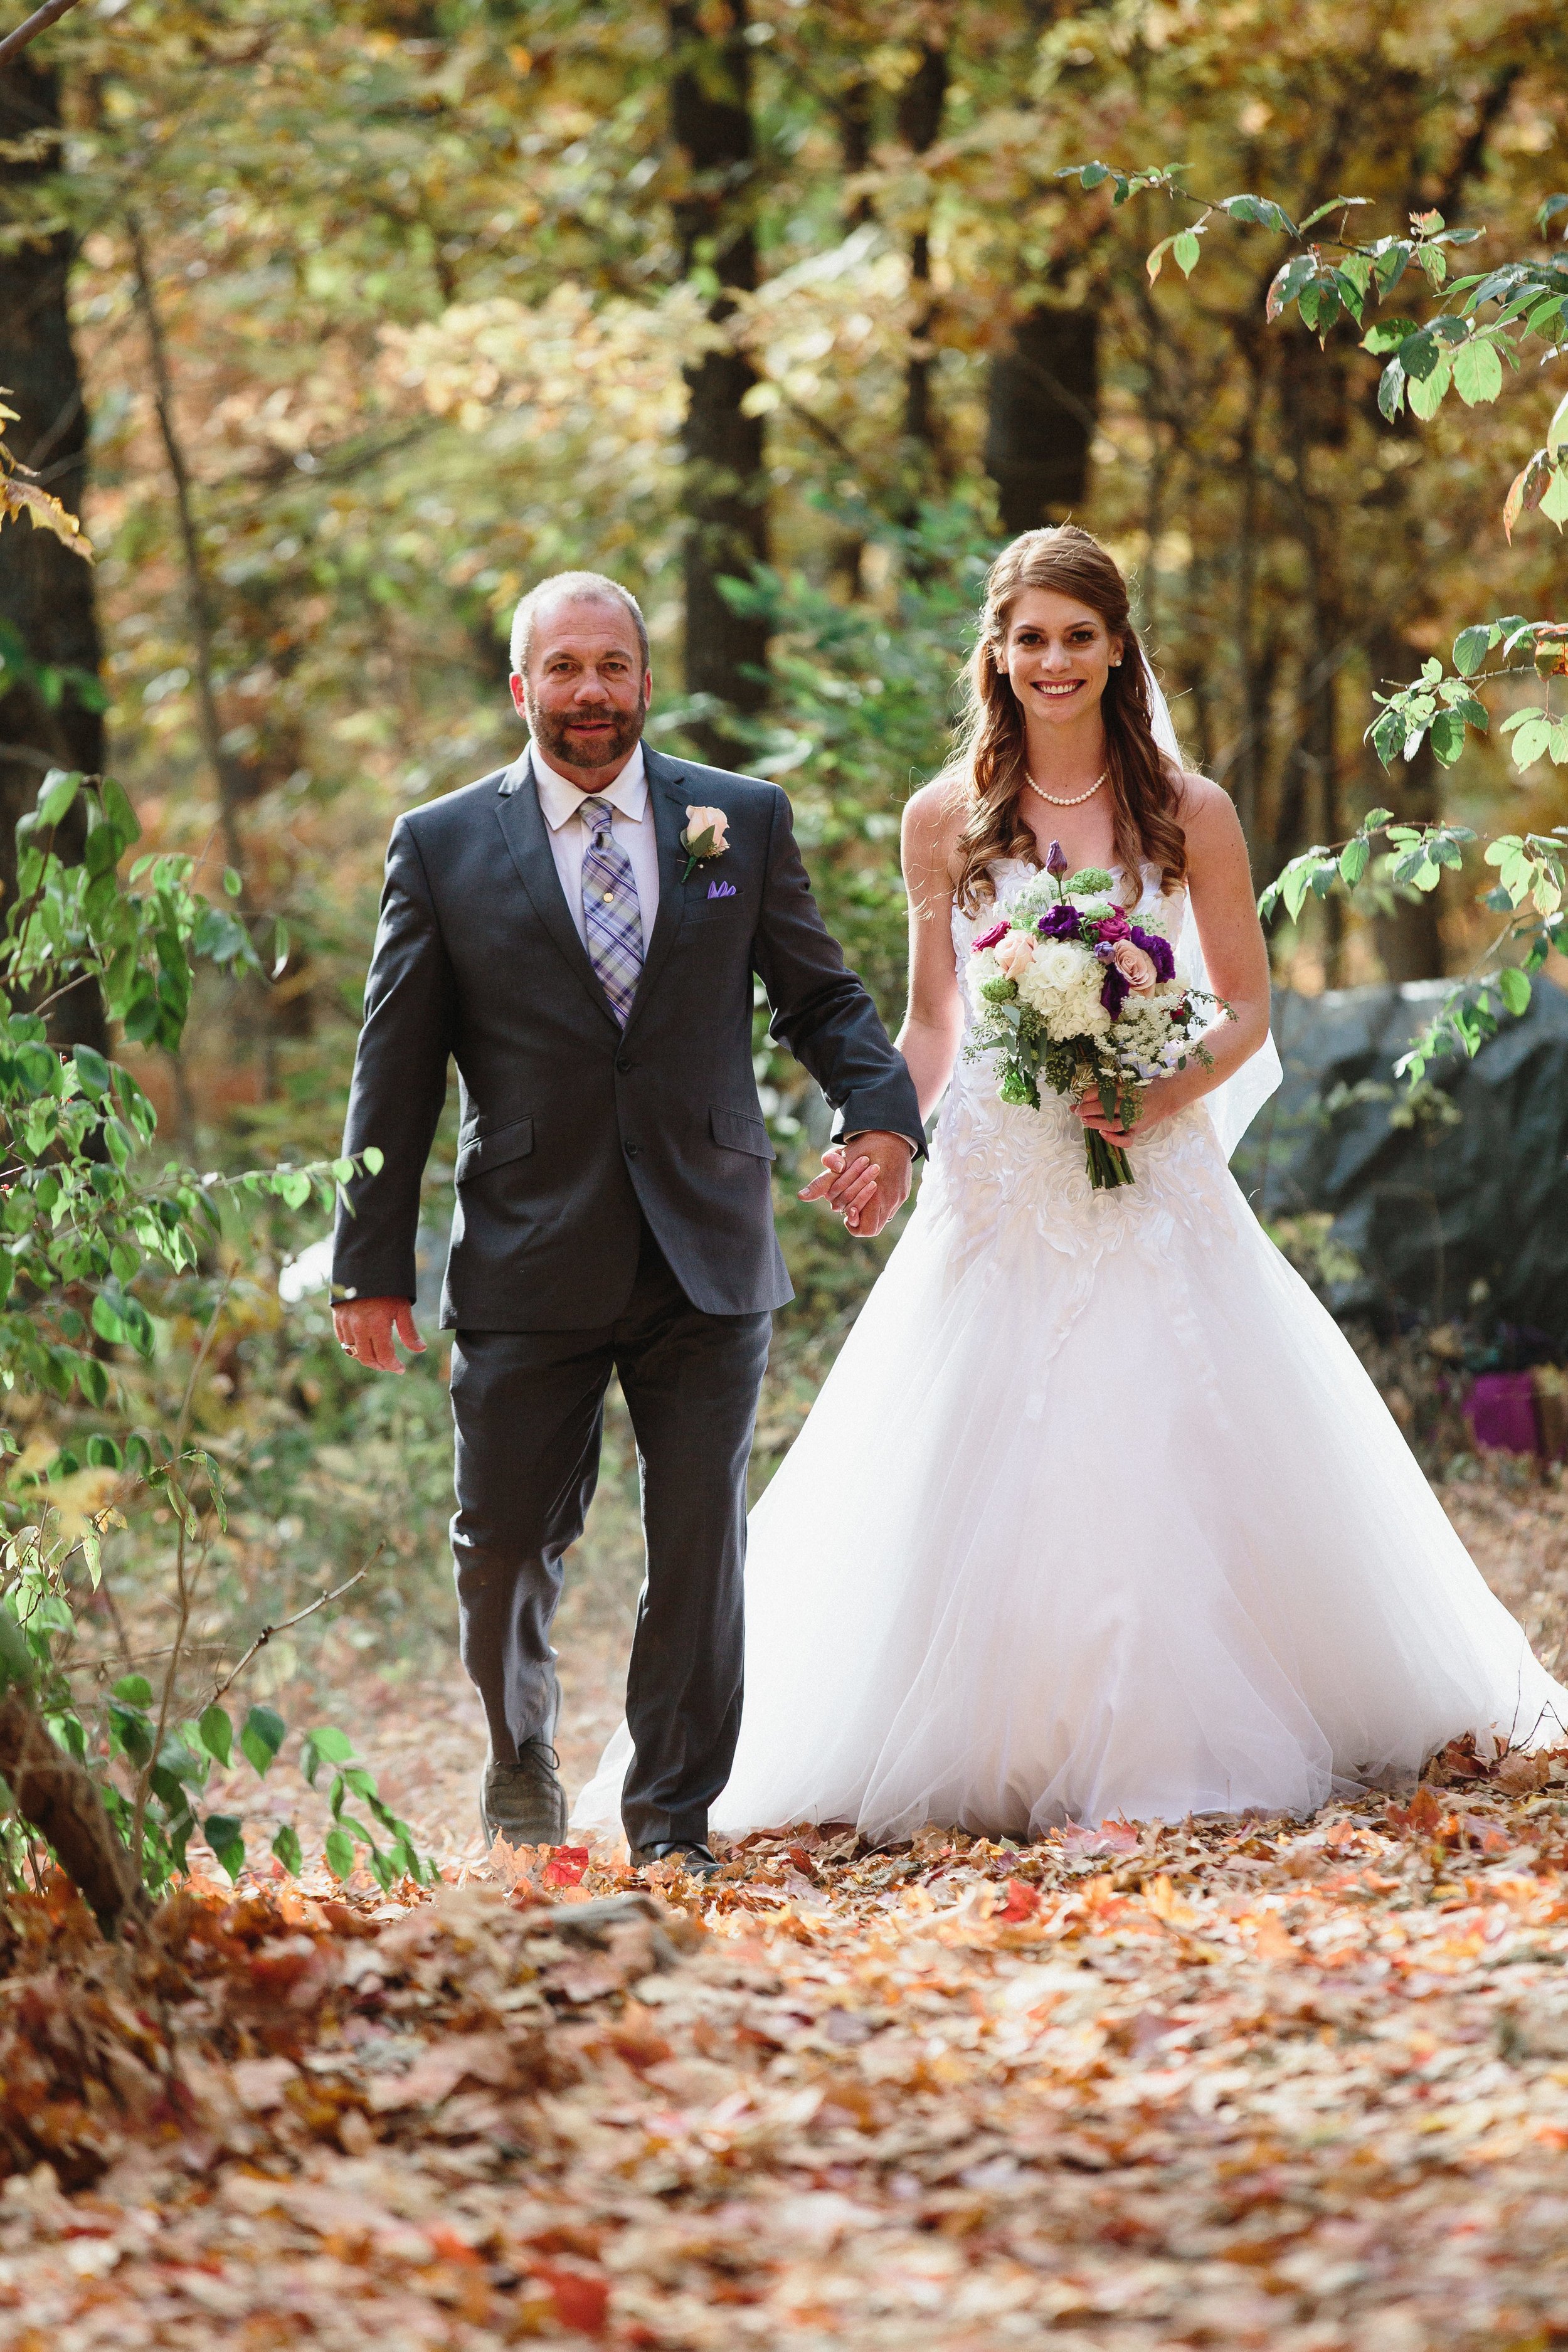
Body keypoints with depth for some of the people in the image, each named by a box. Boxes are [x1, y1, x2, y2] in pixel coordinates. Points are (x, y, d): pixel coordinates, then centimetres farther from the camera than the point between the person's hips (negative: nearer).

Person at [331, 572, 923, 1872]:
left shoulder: (745, 821, 7)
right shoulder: (442, 846, 3)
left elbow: (824, 997, 10)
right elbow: (396, 1070, 4)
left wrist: (883, 1115, -11)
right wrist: (374, 1263, 1)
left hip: (708, 1262, 1)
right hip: (528, 1263, -1)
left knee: (701, 1546, 1)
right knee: (507, 1543, 5)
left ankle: (675, 1817, 13)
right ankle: (523, 1751, 34)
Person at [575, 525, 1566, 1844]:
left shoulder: (1188, 816, 2)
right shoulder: (947, 820, 5)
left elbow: (1248, 1007, 5)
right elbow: (932, 1027, 10)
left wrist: (1169, 1090, -13)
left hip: (1156, 1189, 0)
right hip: (999, 1187, 1)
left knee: (1185, 1468, -3)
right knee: (982, 1478, -4)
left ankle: (1183, 1743, 10)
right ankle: (992, 1759, 5)